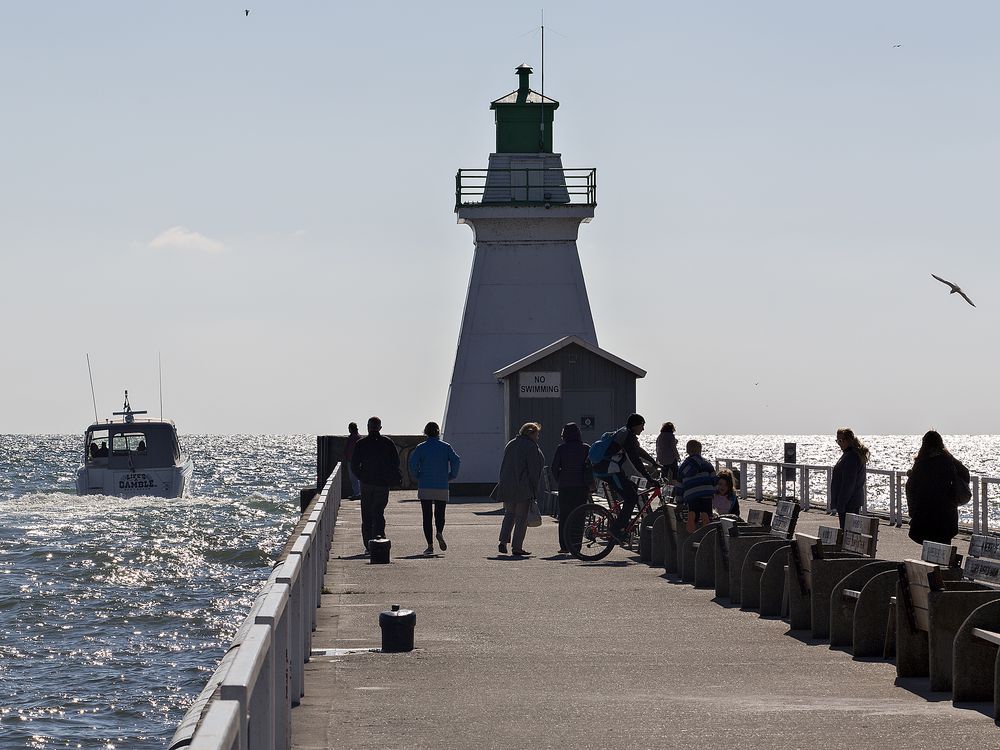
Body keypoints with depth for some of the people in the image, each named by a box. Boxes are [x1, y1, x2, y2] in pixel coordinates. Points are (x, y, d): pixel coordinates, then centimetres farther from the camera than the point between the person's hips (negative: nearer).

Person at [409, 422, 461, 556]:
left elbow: (413, 463, -13)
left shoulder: (421, 447, 0)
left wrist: (417, 478, 1)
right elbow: (456, 461, -9)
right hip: (442, 487, 1)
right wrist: (451, 476, 4)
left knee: (427, 517, 4)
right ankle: (440, 532, -21)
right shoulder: (446, 447, 3)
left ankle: (430, 545, -3)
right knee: (440, 515, 11)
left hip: (425, 487, -1)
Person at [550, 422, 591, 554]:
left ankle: (564, 546, 2)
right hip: (581, 486, 1)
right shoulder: (586, 448, 2)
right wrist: (589, 486, 8)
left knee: (564, 517, 6)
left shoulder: (561, 448, -1)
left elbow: (554, 467, 0)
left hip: (565, 485, -1)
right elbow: (591, 468, 0)